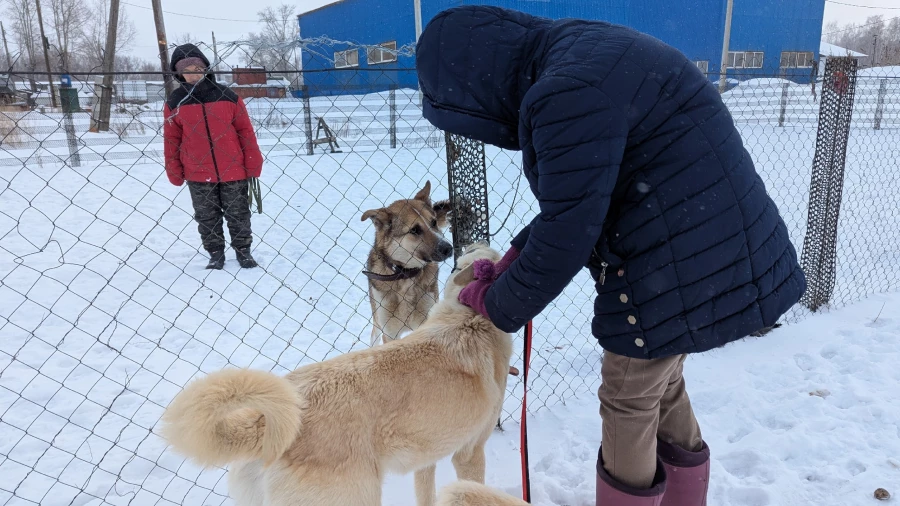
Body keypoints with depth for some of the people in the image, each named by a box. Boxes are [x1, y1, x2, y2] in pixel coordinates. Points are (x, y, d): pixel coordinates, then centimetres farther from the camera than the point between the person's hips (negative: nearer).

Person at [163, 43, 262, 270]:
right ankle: (215, 253, 26)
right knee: (207, 218, 11)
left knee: (238, 214, 10)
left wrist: (253, 165, -4)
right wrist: (175, 174, 2)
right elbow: (171, 140, 4)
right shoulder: (175, 103, -1)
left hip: (234, 171, -1)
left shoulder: (228, 96, -4)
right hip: (198, 175, 1)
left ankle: (243, 250, 27)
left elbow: (246, 132, -1)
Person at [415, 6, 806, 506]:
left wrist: (498, 305, -5)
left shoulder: (570, 92, -24)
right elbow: (577, 195, 14)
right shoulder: (582, 53, 9)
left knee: (629, 407, 9)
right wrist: (517, 254, 7)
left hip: (681, 267, -10)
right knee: (663, 387, 24)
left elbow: (567, 236, -20)